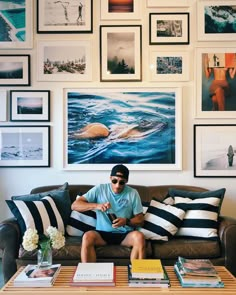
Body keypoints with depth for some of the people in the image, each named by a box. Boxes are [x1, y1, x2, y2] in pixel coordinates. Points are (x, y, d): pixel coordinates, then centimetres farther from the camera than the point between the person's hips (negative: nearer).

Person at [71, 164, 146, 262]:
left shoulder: (133, 193, 1)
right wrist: (96, 205, -22)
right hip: (103, 233, 0)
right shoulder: (99, 189, -1)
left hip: (125, 234, 0)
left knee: (139, 236, -32)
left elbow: (140, 220, 3)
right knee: (88, 236, -32)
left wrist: (126, 221, -18)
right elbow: (74, 205, -6)